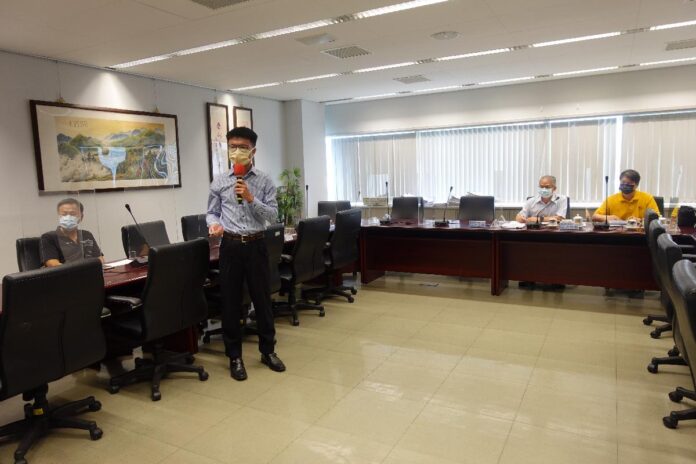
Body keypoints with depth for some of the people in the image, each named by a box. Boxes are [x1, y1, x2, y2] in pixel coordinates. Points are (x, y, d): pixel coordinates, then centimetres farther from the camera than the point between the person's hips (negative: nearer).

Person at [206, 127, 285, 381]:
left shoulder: (264, 181, 1)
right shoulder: (219, 182, 4)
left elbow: (273, 215, -5)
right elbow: (212, 212, 7)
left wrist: (251, 199, -17)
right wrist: (214, 224, -15)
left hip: (256, 245, 0)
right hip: (230, 246, 1)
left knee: (262, 298, 8)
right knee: (230, 302, 7)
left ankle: (268, 351, 26)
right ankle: (235, 356, 22)